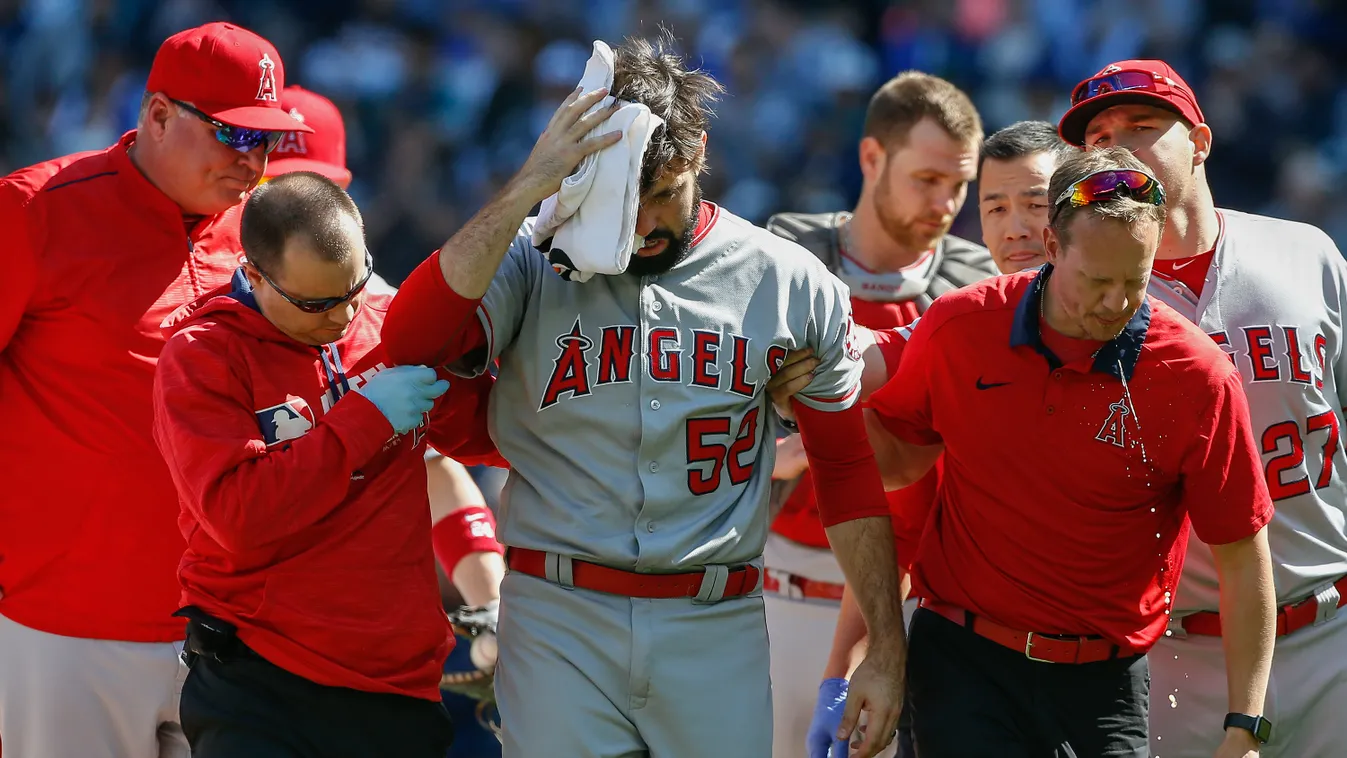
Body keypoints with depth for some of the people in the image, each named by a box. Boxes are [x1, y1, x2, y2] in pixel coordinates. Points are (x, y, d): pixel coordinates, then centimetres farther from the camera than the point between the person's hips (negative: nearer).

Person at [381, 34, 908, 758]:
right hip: (559, 620, -1)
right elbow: (410, 340, -21)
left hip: (716, 627, 1)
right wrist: (527, 188, -22)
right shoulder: (531, 261, -2)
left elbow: (846, 467, 10)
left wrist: (886, 650, 6)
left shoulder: (791, 284, 4)